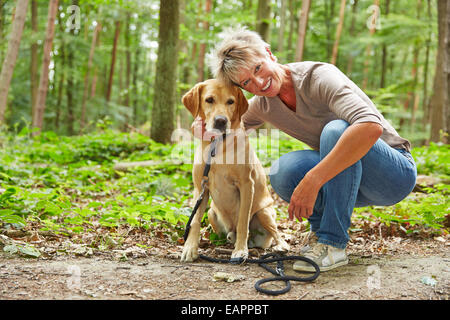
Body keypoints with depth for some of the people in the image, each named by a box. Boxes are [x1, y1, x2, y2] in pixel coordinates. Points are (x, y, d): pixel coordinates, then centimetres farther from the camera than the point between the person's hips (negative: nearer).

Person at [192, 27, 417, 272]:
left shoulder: (319, 77, -24)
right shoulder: (263, 105, -2)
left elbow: (371, 126, -41)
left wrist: (312, 180, -43)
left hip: (396, 173, -5)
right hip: (346, 176, 5)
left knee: (336, 130, -34)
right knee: (284, 171, -23)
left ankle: (332, 243, -27)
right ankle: (321, 228, 1)